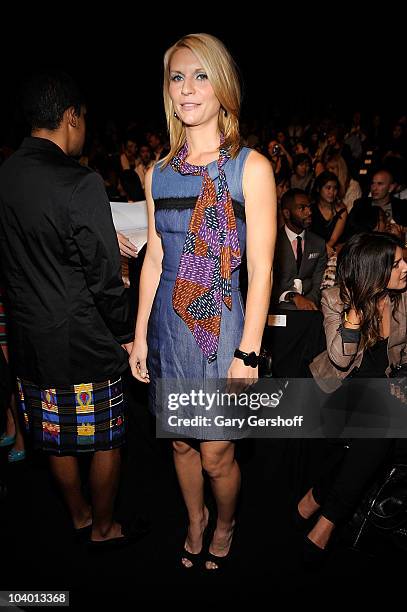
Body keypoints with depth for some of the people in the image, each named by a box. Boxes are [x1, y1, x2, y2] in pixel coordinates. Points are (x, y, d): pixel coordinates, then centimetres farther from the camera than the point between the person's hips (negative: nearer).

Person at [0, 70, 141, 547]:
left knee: (55, 436, 21)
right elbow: (104, 276, -18)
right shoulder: (81, 184, -21)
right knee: (105, 438, 14)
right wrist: (125, 335, -5)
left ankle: (79, 515, 43)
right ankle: (103, 527, 34)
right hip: (82, 341, -7)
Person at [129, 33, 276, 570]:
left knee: (215, 454, 5)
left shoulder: (251, 167, -8)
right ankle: (195, 521, 46)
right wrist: (140, 335, 8)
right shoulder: (159, 173, 6)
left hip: (223, 326, -4)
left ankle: (225, 525, 39)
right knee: (180, 441, 18)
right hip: (170, 325, 5)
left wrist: (248, 353, -13)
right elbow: (154, 259, 9)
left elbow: (261, 268, -11)